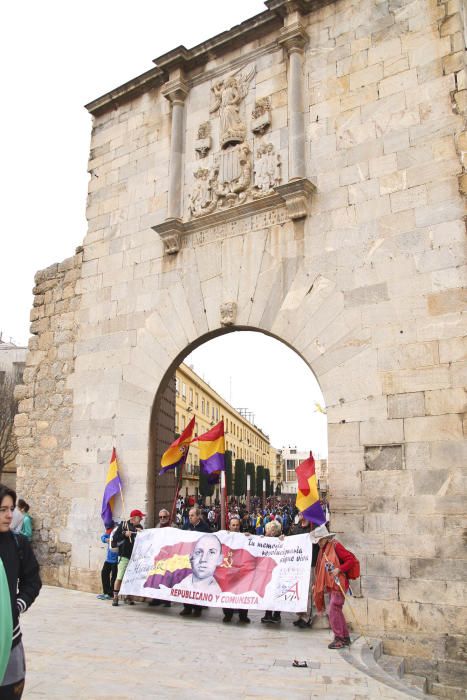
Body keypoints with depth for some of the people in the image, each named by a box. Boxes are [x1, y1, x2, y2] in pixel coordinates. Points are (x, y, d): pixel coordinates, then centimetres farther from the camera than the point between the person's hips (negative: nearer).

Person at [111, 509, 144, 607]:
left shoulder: (140, 527, 11)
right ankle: (115, 597, 6)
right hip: (124, 555, -4)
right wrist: (124, 534, -16)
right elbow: (115, 537, -4)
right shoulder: (123, 524, -1)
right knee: (120, 577, -4)